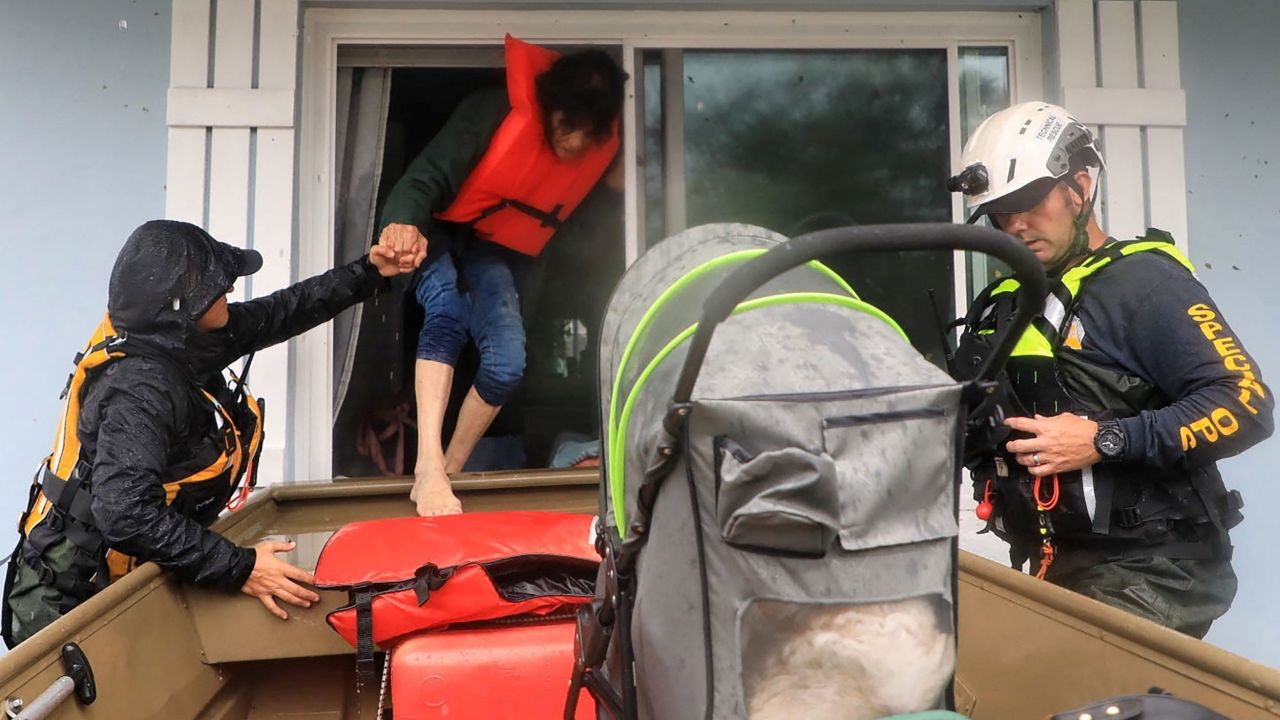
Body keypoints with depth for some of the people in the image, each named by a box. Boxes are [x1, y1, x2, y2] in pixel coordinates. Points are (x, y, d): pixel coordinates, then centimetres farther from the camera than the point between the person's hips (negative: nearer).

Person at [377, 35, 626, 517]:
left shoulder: (605, 146, -12)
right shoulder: (498, 110, -26)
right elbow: (430, 174, -32)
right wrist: (404, 221, -51)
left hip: (496, 252, 4)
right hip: (440, 232, -4)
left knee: (507, 363, -16)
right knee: (447, 312, -32)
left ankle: (450, 470, 3)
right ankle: (428, 469, -38)